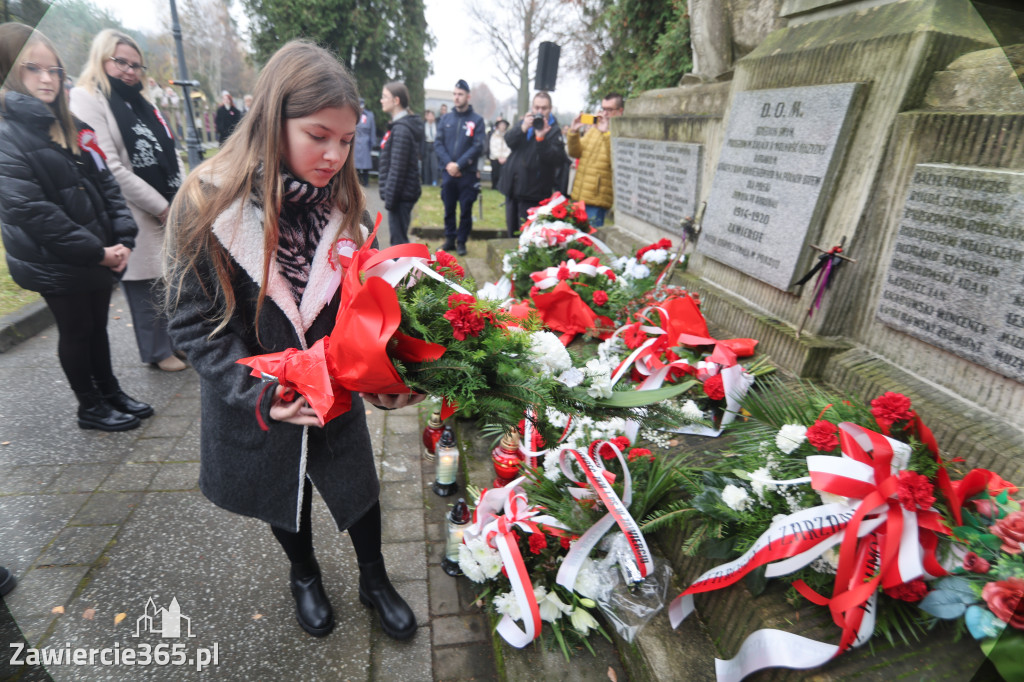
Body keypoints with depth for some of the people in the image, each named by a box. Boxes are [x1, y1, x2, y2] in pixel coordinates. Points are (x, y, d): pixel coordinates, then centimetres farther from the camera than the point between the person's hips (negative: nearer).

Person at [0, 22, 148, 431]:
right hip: (56, 264, -6)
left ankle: (111, 392, 33)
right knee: (76, 331, 7)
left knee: (98, 325, 17)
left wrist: (122, 239, -6)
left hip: (98, 256, 6)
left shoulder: (68, 126, 10)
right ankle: (89, 407, 24)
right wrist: (98, 252, -19)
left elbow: (106, 184, 7)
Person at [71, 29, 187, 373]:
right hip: (137, 215, -7)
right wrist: (160, 207, -14)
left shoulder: (140, 100, 18)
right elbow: (109, 168, -15)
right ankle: (159, 351, 16)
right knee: (147, 284, 2)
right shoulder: (87, 99, -6)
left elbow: (170, 153, 16)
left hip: (170, 211, 7)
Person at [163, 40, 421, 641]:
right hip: (258, 403, -1)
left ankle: (374, 580, 46)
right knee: (284, 491, 23)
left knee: (357, 486, 17)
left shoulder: (345, 204, -10)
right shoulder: (210, 206, -19)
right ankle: (304, 576, 54)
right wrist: (260, 393, -27)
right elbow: (196, 323, -15)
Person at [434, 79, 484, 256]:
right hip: (447, 173, 3)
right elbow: (438, 143, 5)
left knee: (466, 211, 2)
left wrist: (459, 165, -14)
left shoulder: (477, 120, 0)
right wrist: (448, 163, -11)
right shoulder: (446, 118, 10)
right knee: (448, 209, 9)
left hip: (467, 174, -3)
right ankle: (450, 240, 22)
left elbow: (478, 147, -7)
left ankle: (461, 242, 14)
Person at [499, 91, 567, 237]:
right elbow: (508, 140, -3)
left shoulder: (553, 130, -4)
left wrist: (541, 139, -26)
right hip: (513, 186, 6)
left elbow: (558, 160, -17)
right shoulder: (525, 122, 12)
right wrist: (522, 128, -19)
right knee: (512, 229, 15)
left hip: (533, 192, -6)